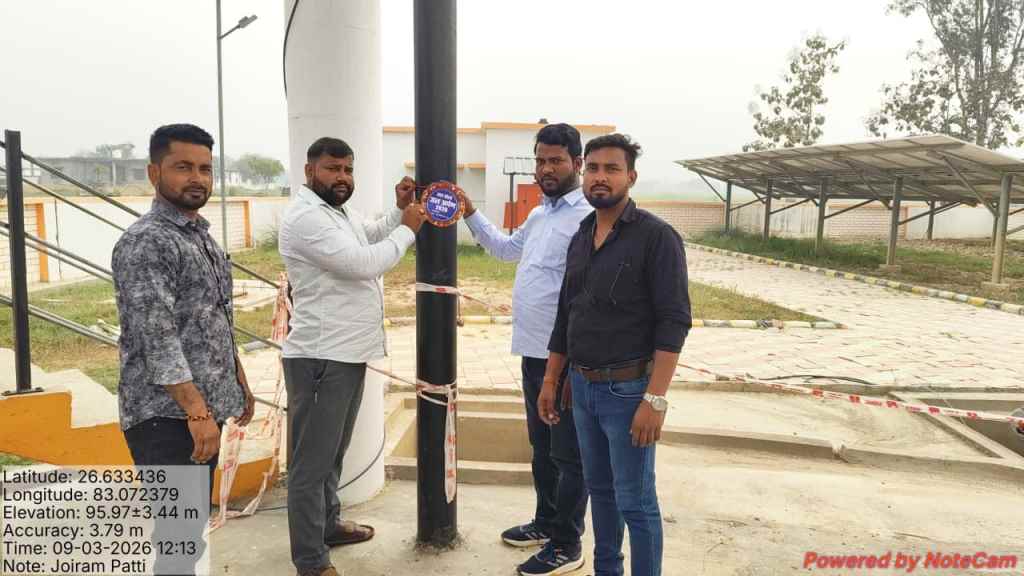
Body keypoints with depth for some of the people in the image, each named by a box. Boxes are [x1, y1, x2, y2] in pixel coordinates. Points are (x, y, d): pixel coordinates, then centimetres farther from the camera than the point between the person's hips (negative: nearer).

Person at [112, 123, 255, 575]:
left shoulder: (201, 236, 14)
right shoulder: (145, 242, -15)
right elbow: (157, 339, -22)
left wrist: (239, 383, 21)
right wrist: (197, 411, -24)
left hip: (204, 406, 9)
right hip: (167, 414, -9)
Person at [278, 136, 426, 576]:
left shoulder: (339, 211, 14)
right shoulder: (306, 216, -17)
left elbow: (371, 235, 32)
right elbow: (365, 262, -25)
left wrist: (399, 211, 12)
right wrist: (408, 228, -11)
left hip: (347, 353, 10)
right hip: (321, 357, -10)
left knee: (333, 452, 23)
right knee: (312, 461, -1)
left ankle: (328, 524, 40)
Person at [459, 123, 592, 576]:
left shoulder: (588, 219, -17)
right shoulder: (538, 216, 13)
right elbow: (505, 248, 32)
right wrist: (470, 214, 23)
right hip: (533, 351, 9)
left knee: (568, 455, 5)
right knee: (541, 446, 21)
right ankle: (546, 523, 38)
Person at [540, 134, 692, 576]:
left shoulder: (656, 236, -11)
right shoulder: (580, 238, 9)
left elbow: (674, 322, -16)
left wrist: (655, 399, -21)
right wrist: (550, 381, 15)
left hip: (627, 389, -6)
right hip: (582, 386, 7)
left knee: (635, 501, 3)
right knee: (599, 488, 19)